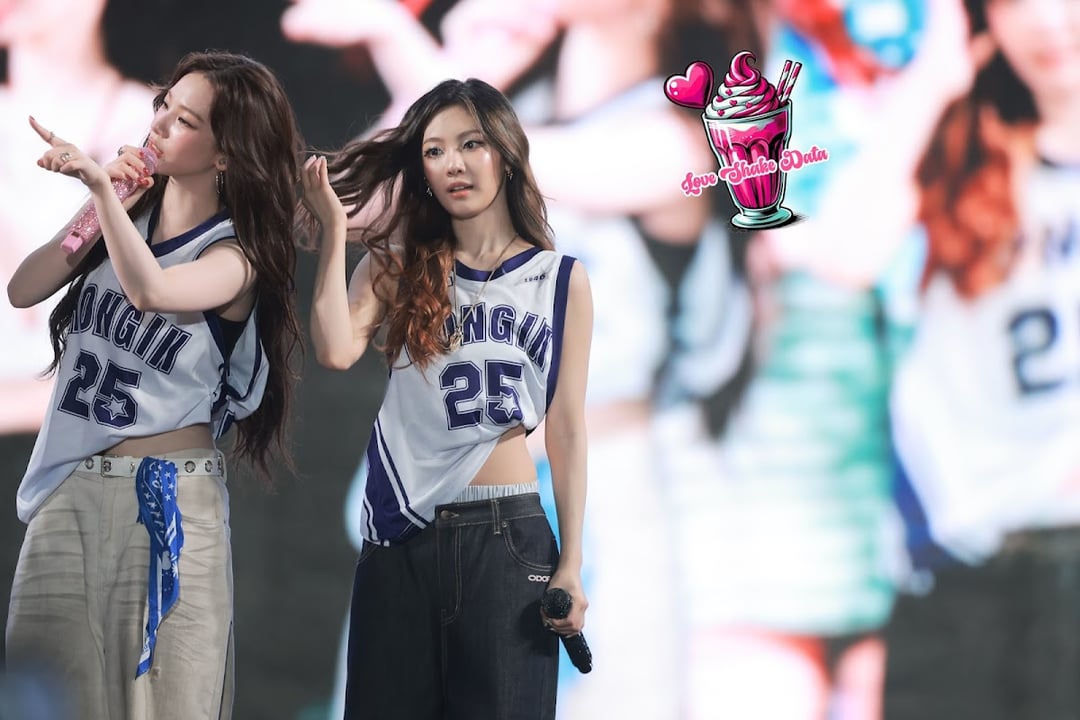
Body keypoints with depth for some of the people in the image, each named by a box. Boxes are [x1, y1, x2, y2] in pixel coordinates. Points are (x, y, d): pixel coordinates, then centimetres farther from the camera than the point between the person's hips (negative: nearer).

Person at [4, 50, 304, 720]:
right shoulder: (127, 211, 9)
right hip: (69, 490, 4)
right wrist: (94, 210, -8)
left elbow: (149, 292, -26)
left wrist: (101, 187, -31)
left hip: (168, 501, -4)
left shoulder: (237, 256, -6)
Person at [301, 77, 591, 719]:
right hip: (402, 532, 1)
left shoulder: (561, 280, 5)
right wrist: (335, 226, -10)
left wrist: (571, 562, -1)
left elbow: (567, 428, 4)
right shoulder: (400, 267, 7)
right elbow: (336, 350, -11)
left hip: (508, 536, -1)